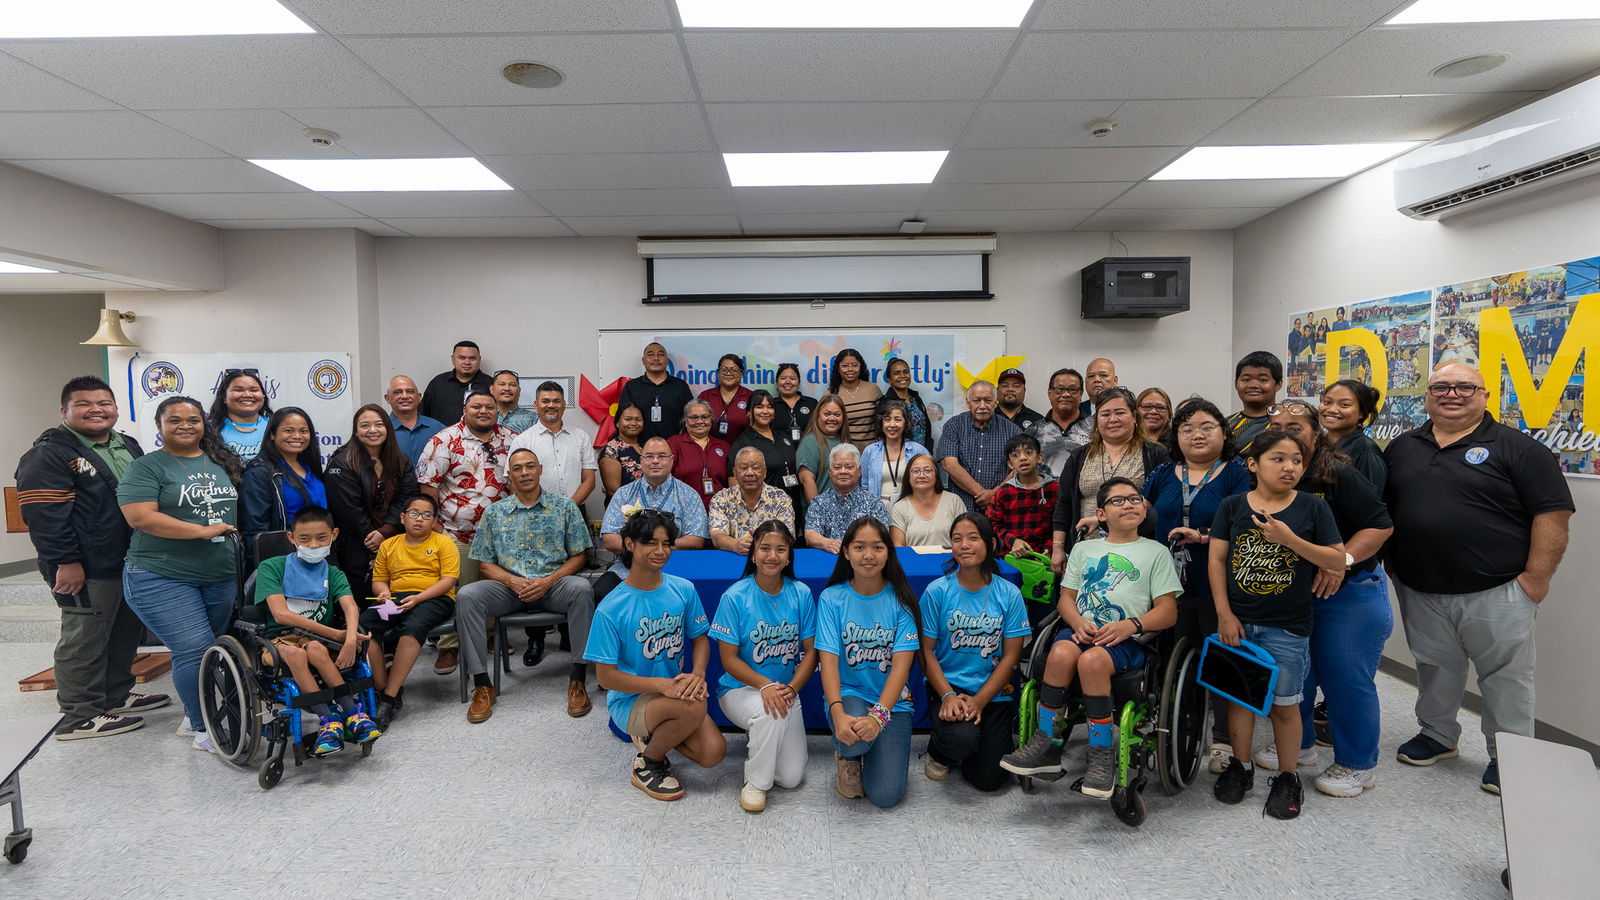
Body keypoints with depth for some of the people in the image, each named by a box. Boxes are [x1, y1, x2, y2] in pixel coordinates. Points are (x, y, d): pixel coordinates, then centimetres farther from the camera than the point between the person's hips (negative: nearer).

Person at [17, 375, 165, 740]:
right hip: (87, 570, -9)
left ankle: (116, 694, 33)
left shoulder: (129, 447, 16)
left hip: (133, 563, 9)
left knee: (126, 631, 18)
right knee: (85, 640, -1)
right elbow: (44, 513, -17)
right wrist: (66, 561, -21)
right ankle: (80, 717, 9)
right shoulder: (49, 454, -10)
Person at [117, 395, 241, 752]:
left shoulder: (221, 462, 13)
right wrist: (202, 530, -19)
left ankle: (195, 714, 30)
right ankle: (204, 728, 3)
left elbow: (235, 508, 23)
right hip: (163, 578, -5)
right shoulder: (145, 467, -4)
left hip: (221, 576, 6)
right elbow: (140, 517, -16)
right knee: (195, 651, -12)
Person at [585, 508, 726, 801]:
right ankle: (646, 764, -2)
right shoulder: (611, 608, -16)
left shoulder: (683, 590, -4)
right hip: (629, 701, -5)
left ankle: (651, 736, 13)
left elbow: (700, 639, 8)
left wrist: (698, 673, -15)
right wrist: (663, 684, -26)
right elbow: (606, 676, -14)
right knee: (693, 707, -32)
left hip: (674, 691, 5)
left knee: (713, 752, -17)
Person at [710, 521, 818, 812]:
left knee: (791, 777, -5)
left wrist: (792, 688, -19)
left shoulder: (801, 594, -4)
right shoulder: (735, 597, -12)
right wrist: (766, 685, -27)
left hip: (785, 689, 3)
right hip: (740, 688, -3)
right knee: (770, 712, -37)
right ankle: (755, 782, -11)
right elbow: (729, 659, -12)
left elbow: (810, 651, -1)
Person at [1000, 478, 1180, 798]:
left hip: (1127, 640, -2)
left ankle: (1102, 756, -22)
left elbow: (1168, 612, 7)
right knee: (1061, 653, -34)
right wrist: (1078, 622, -6)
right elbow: (1066, 598, 18)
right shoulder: (1084, 549, 24)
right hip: (1081, 630, 3)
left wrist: (1131, 625, -13)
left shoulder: (1156, 552, 15)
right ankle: (1046, 746, -22)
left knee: (1092, 660, -36)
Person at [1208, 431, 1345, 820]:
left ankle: (1287, 777, 25)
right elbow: (1217, 559, -1)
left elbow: (1338, 560, -5)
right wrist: (1224, 614, -5)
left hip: (1288, 627, -1)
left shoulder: (1312, 507, -2)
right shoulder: (1232, 506, -1)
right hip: (1237, 622, 1)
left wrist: (1289, 539, -19)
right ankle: (1241, 767, 30)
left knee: (1284, 703, 8)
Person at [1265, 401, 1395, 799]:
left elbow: (1380, 525, -16)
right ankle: (1299, 745, 34)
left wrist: (1342, 560, -27)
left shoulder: (1338, 475, -16)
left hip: (1348, 593, -6)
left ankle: (1357, 765, 18)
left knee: (1346, 678, 0)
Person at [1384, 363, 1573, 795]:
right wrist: (1389, 562, 8)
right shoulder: (1401, 448, 9)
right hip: (1420, 593, 4)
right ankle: (1437, 735, 35)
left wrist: (1537, 576, -13)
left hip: (1496, 593, -4)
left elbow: (1552, 512, -9)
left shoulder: (1517, 448, -5)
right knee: (1435, 670, 18)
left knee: (1506, 676, 8)